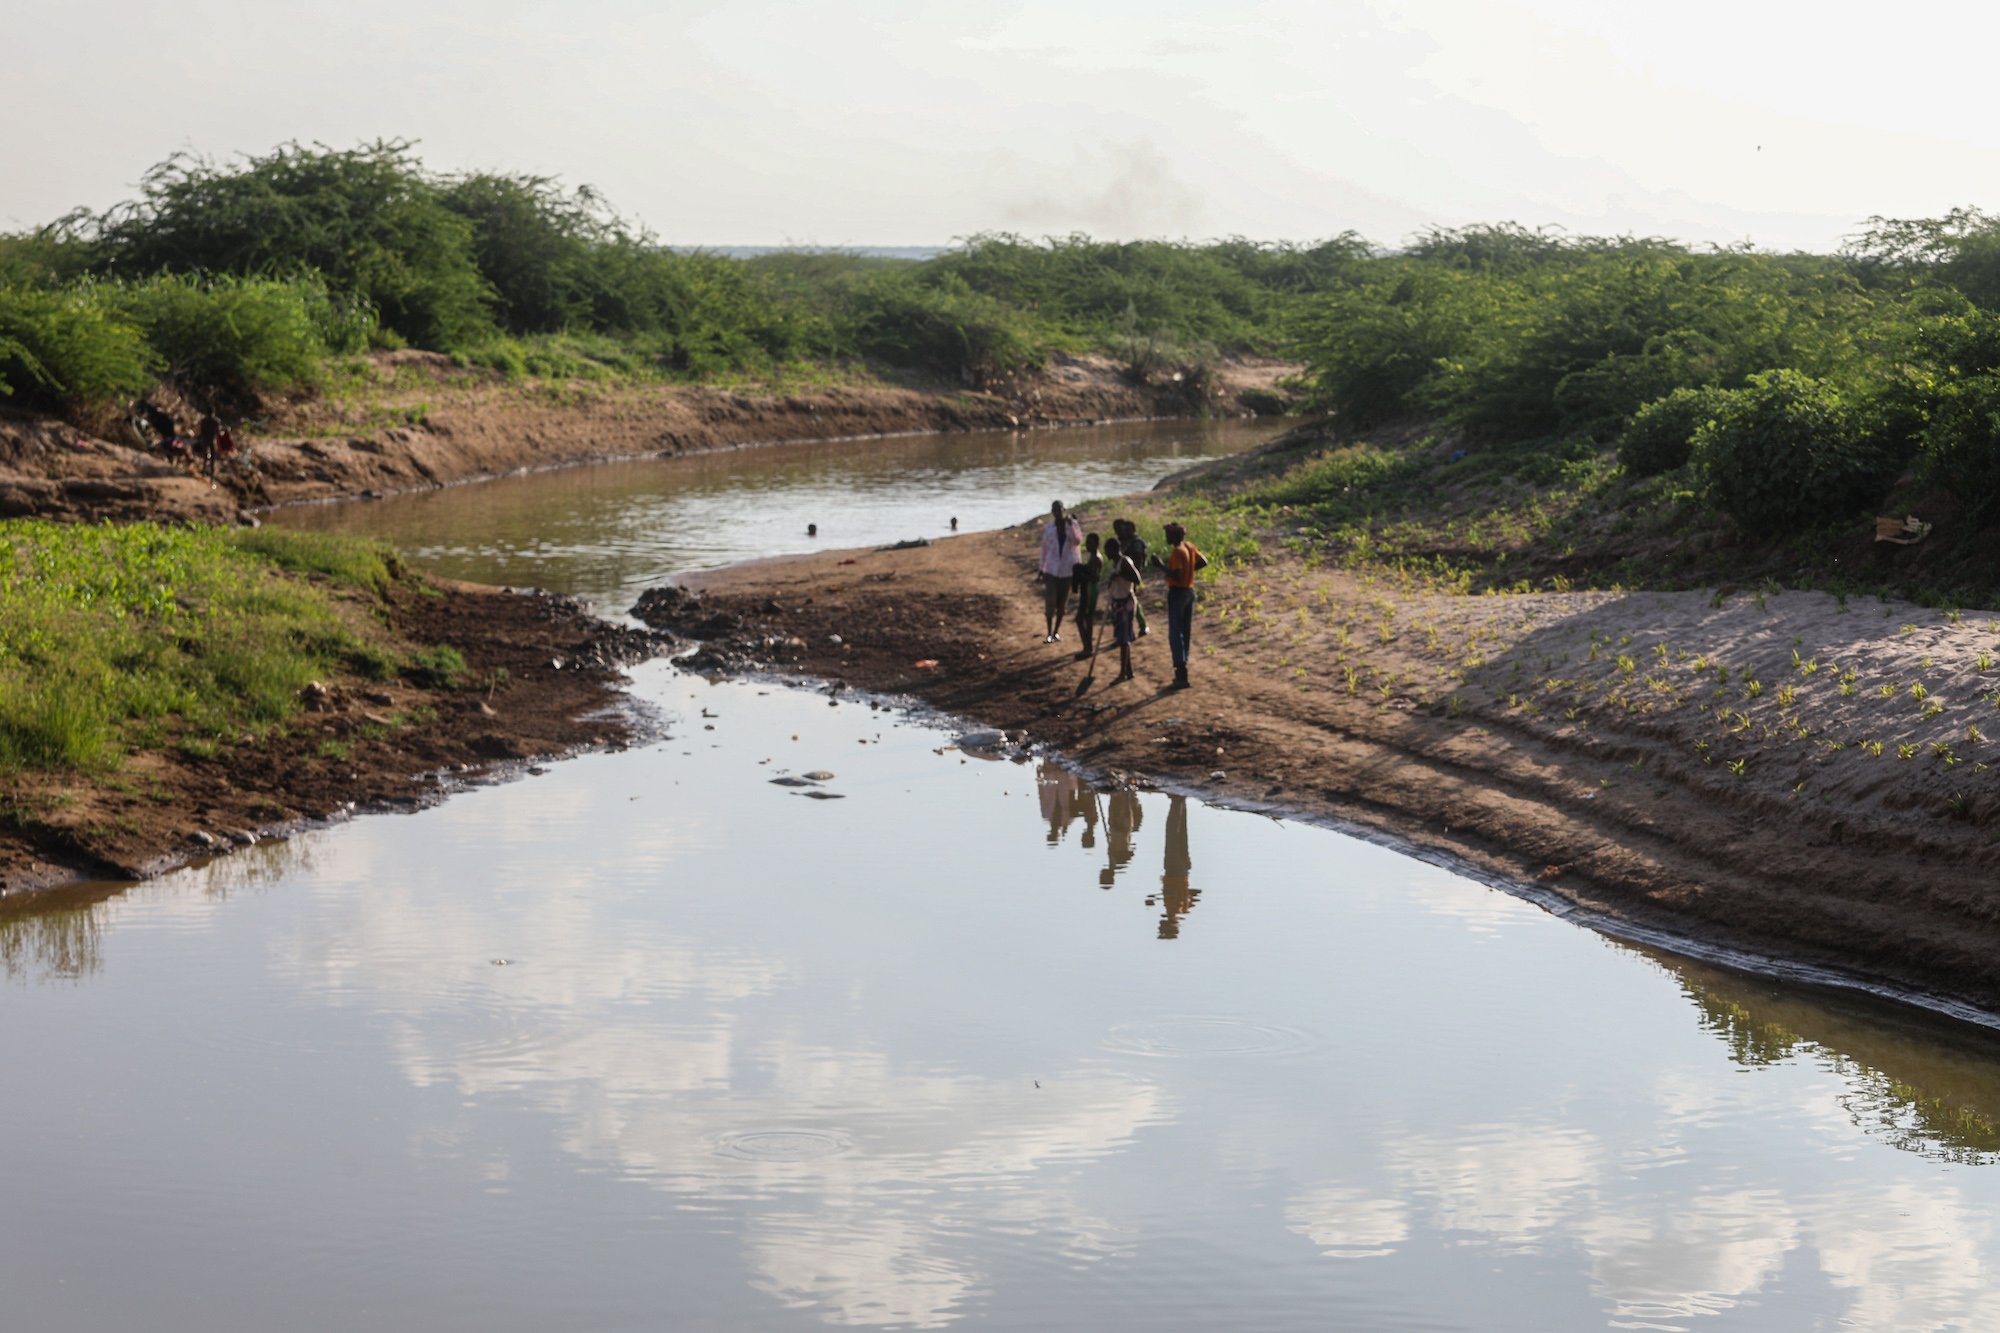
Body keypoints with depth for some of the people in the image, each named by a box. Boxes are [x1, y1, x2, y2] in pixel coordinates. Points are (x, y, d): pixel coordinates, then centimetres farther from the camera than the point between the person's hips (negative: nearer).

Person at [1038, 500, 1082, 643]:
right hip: (1051, 570, 0)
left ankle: (1056, 632, 21)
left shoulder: (1073, 525, 0)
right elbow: (1045, 549, 9)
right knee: (1050, 602, -9)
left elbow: (1078, 542, -16)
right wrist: (1041, 570, 8)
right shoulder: (1049, 528, 2)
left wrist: (1070, 525, -24)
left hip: (1067, 570, 0)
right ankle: (1049, 634, -3)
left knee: (1062, 604, 7)